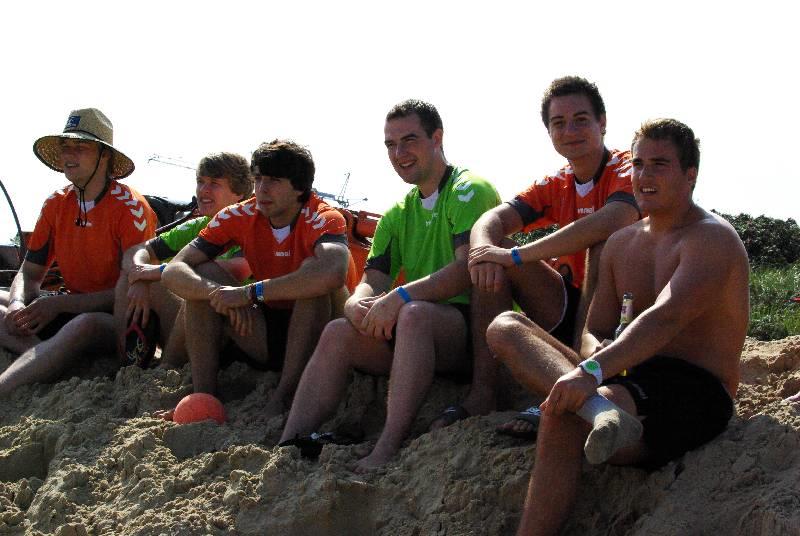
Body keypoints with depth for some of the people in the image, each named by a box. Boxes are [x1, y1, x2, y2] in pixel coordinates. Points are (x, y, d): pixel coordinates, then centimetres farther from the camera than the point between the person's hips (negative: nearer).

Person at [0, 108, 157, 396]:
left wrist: (58, 304, -23)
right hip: (74, 309, 7)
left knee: (85, 325, -41)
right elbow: (29, 274, 12)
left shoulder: (130, 207, -12)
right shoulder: (56, 204, 7)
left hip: (121, 321, -7)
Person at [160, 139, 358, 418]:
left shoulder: (323, 219, -19)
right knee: (202, 277, -9)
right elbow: (173, 272, -13)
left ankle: (283, 396, -26)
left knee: (313, 269, -31)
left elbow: (333, 274, -44)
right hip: (267, 336, 5)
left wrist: (250, 293, -38)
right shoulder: (238, 217, -5)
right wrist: (218, 291, -34)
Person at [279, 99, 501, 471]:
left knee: (414, 314, -35)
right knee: (338, 333, -14)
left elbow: (469, 269, -19)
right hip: (417, 339, 7)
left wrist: (400, 297, -28)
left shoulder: (470, 190, -3)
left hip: (475, 328, -7)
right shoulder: (397, 216, 19)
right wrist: (358, 306, -15)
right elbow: (370, 283, 10)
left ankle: (386, 453, -43)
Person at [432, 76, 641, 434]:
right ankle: (482, 392, -18)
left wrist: (517, 255, -30)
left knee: (605, 244, -32)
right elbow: (493, 219, -4)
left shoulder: (626, 170, -10)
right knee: (491, 258, -6)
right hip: (569, 306, 6)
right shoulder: (555, 187, 9)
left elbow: (608, 223, -32)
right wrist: (484, 248, -31)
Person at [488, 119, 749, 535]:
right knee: (504, 328, -10)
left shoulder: (712, 238, -8)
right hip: (635, 382, 8)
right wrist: (595, 360, -10)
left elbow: (666, 318, -25)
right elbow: (594, 332, 17)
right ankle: (598, 409, -37)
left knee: (562, 417, -35)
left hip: (697, 394, -8)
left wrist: (593, 371, -39)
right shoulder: (621, 243, 18)